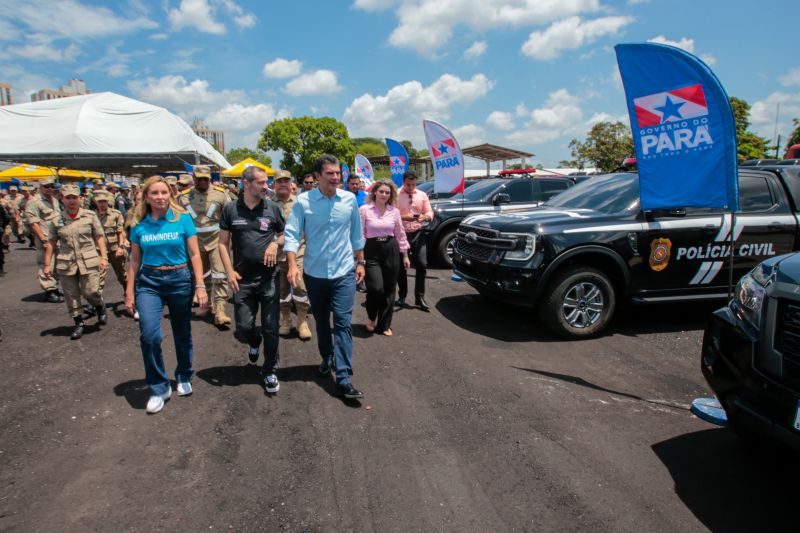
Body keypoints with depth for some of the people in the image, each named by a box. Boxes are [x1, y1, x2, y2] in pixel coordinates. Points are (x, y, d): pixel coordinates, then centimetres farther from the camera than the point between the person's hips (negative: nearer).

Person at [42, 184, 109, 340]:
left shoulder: (90, 216, 0)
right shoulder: (57, 220, 4)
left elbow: (99, 238, 2)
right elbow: (51, 243, 8)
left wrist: (104, 257, -5)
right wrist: (47, 264, 7)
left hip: (89, 261, -2)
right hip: (66, 264, 2)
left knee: (91, 292, -5)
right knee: (71, 296, 7)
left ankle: (101, 308, 27)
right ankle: (79, 324, 20)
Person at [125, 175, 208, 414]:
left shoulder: (183, 219, -4)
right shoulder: (139, 225, 2)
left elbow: (194, 254, -3)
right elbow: (135, 260, 8)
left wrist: (200, 286, -8)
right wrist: (129, 292, 6)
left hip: (179, 279, -1)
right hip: (148, 282, 1)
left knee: (182, 334, 11)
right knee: (149, 335, -14)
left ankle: (184, 377, 36)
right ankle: (159, 388, 4)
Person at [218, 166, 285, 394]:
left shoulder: (272, 207, 1)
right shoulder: (230, 209, 1)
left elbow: (285, 234, 13)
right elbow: (223, 243, 5)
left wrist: (275, 243, -10)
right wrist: (230, 271, -6)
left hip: (269, 277, 0)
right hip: (242, 280, 0)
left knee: (271, 328, 3)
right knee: (243, 328, 3)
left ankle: (270, 371, 22)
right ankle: (255, 341, 40)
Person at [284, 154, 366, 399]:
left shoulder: (350, 199, -2)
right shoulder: (303, 201, -9)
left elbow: (356, 234, 8)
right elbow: (292, 234, -11)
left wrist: (361, 262, 11)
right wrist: (293, 265, -22)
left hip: (344, 272, 0)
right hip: (314, 273, 0)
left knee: (343, 323, -6)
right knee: (321, 321, 18)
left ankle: (343, 377, -3)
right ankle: (327, 358, 41)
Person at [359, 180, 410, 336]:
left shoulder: (394, 211, 6)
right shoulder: (364, 209, -4)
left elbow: (400, 234, 12)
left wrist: (405, 255, 12)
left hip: (391, 250, 3)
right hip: (372, 251, -3)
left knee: (389, 290, 6)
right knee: (376, 288, -14)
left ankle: (384, 325, 20)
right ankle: (372, 319, 16)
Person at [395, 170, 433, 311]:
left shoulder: (422, 195, 9)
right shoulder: (396, 195, -3)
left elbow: (430, 213, 9)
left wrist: (424, 217, -14)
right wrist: (404, 217, -23)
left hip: (418, 234, 3)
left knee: (422, 265, -3)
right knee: (401, 267, 7)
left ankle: (419, 298, 7)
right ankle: (402, 296, 22)